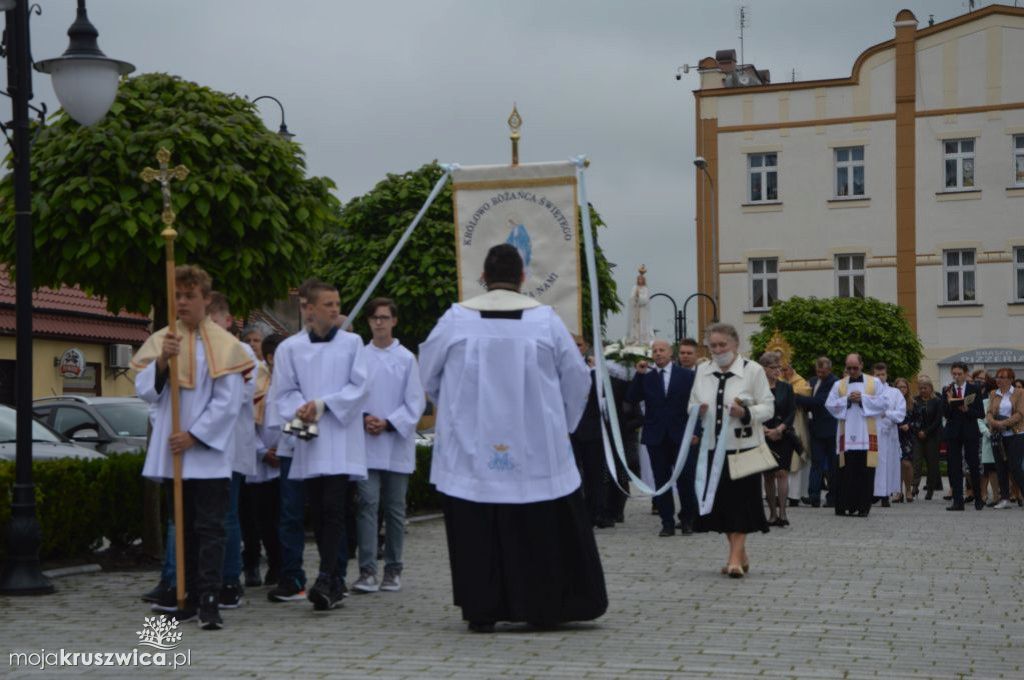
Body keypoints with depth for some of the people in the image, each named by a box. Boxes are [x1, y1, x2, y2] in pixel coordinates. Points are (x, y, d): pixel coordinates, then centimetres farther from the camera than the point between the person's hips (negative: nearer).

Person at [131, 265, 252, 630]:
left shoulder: (224, 345, -2)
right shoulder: (160, 340, 9)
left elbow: (228, 402, -6)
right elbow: (145, 391, 3)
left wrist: (194, 435, -11)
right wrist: (161, 361, -14)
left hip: (209, 452, -4)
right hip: (172, 450, 4)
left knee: (210, 528, -7)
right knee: (183, 527, 9)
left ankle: (210, 600, -9)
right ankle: (189, 596, 15)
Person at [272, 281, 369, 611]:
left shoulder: (352, 343, 4)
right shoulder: (291, 348, 6)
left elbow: (359, 387, -1)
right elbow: (284, 392, 6)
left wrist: (323, 403, -11)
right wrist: (300, 409, -14)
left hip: (341, 438, -2)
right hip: (309, 438, 2)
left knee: (333, 509, -13)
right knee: (318, 512, 6)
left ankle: (326, 581, -18)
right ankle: (335, 582, 16)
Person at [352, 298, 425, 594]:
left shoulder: (406, 359, 2)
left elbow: (416, 402, -1)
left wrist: (388, 423, -11)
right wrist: (363, 419, -12)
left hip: (397, 444, 0)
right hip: (366, 444, 0)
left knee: (395, 508, 6)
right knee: (367, 503, -8)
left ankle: (393, 570, 15)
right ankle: (367, 571, -9)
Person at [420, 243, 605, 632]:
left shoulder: (456, 318, -4)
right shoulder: (544, 319, -3)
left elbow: (427, 374, 7)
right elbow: (577, 378, 4)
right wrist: (562, 423, 19)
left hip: (470, 448, 0)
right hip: (536, 448, 0)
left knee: (476, 531, 5)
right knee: (541, 529, 10)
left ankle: (482, 611, 6)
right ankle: (544, 607, 14)